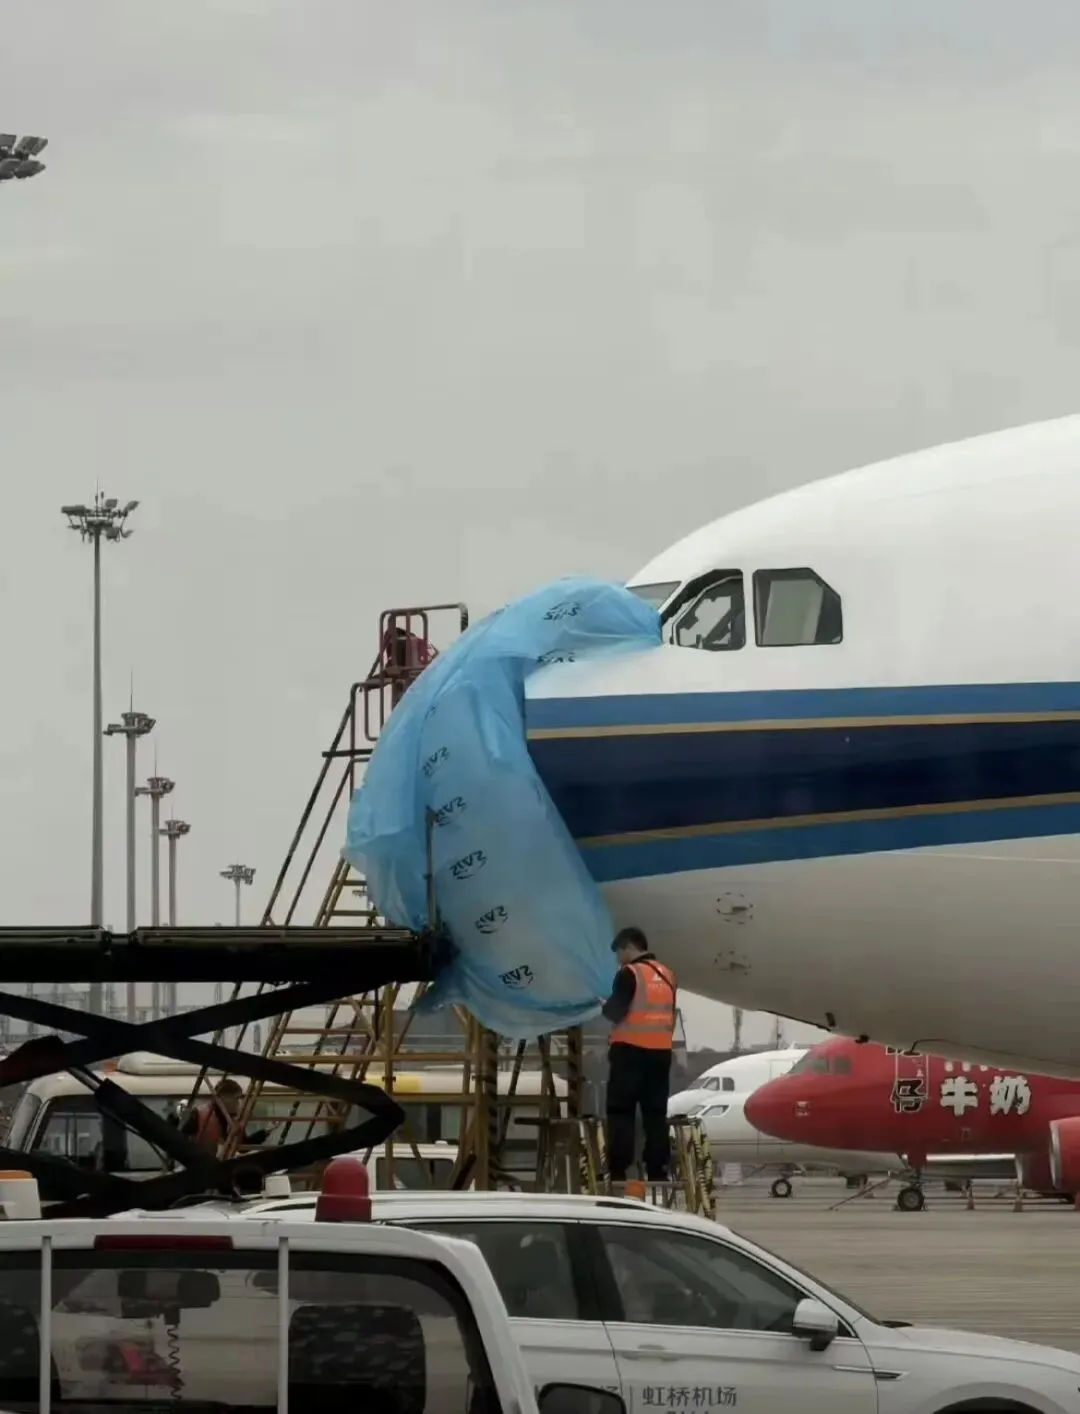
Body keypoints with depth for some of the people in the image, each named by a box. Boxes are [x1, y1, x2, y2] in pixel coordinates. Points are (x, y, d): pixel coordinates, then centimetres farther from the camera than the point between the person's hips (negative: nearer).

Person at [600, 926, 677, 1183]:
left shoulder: (629, 974, -9)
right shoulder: (667, 976, 14)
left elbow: (616, 1012, -13)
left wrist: (605, 1006, 5)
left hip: (631, 1051, -7)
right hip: (660, 1052, 7)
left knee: (621, 1112, -4)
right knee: (656, 1113, 9)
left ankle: (618, 1172, -10)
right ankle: (657, 1170, 6)